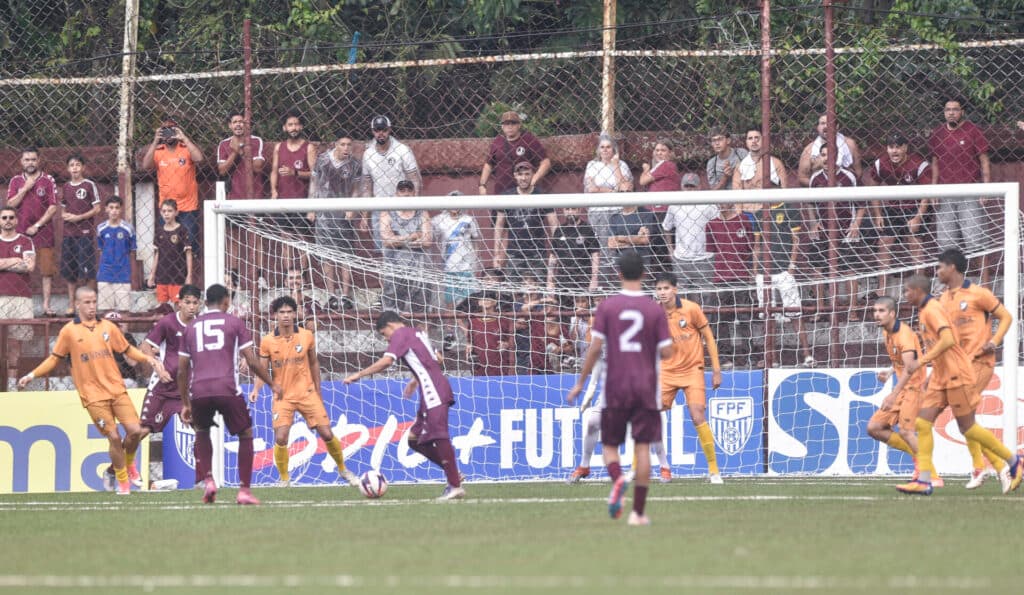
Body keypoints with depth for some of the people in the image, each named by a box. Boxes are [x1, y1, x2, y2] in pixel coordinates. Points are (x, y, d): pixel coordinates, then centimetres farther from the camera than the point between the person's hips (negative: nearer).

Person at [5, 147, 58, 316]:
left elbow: (53, 207, -3)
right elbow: (10, 204, 0)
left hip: (42, 231, -2)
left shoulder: (48, 180, 2)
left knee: (47, 270, -4)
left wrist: (37, 226, -10)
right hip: (21, 232, 2)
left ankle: (46, 305, -2)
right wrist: (25, 189, -10)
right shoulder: (16, 181, 9)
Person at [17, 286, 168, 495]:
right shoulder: (69, 331, 2)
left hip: (117, 389, 3)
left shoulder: (108, 327, 9)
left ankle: (129, 462, 23)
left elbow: (128, 350, 18)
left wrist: (148, 359, 3)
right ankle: (122, 482, 9)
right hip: (93, 395, -3)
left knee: (135, 430, -8)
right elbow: (54, 358, 10)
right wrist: (32, 375, 1)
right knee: (114, 437, -8)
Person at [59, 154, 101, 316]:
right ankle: (71, 305, 12)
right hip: (69, 233, 5)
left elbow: (96, 209, -4)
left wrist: (79, 217, -13)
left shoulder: (89, 185, -2)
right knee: (70, 272, 6)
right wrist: (65, 216, -2)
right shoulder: (65, 187, 13)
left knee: (86, 271, -8)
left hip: (85, 232, -5)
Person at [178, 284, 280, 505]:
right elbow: (252, 361, 3)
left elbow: (182, 371, 18)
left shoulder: (191, 327, 19)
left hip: (199, 391, 3)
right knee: (245, 434, 14)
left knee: (202, 433, 28)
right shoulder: (234, 323, 9)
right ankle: (244, 489, 6)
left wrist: (185, 403, 26)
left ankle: (207, 479, 9)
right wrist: (273, 384, 17)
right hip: (227, 389, -3)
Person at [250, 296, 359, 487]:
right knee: (280, 439, -15)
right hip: (283, 397, -1)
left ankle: (343, 470, 22)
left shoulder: (306, 336, -2)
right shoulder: (267, 342, -5)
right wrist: (256, 390, -17)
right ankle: (284, 479, 5)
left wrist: (318, 390, 15)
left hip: (307, 393, 1)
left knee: (327, 434, 0)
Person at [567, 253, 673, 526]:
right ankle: (638, 511, 1)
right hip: (646, 387, 0)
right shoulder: (655, 310, -2)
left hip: (615, 387, 0)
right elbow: (666, 352, -5)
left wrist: (580, 383, 3)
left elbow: (595, 348, -6)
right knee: (643, 446, 4)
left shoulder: (607, 307, -3)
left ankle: (617, 478, -21)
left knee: (610, 444, 11)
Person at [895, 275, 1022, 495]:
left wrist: (921, 362, -27)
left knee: (968, 428, -2)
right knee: (922, 423, -3)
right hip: (941, 378, 9)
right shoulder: (924, 312, 15)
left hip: (956, 376, -9)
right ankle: (923, 481, -7)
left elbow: (948, 340, -28)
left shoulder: (932, 310, -15)